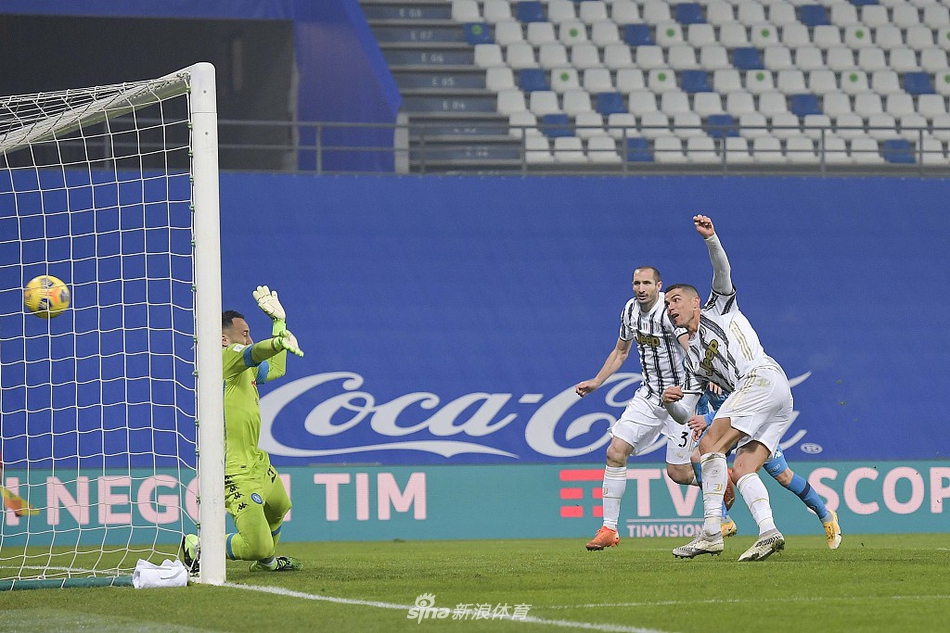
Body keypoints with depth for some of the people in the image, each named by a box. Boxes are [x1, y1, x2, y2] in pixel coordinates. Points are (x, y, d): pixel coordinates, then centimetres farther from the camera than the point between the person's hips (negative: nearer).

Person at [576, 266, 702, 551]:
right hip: (649, 395, 7)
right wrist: (596, 382, 19)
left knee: (678, 473, -5)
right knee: (615, 452, -6)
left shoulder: (670, 311, -19)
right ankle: (609, 529, 1)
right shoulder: (630, 310, 4)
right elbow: (621, 351, 22)